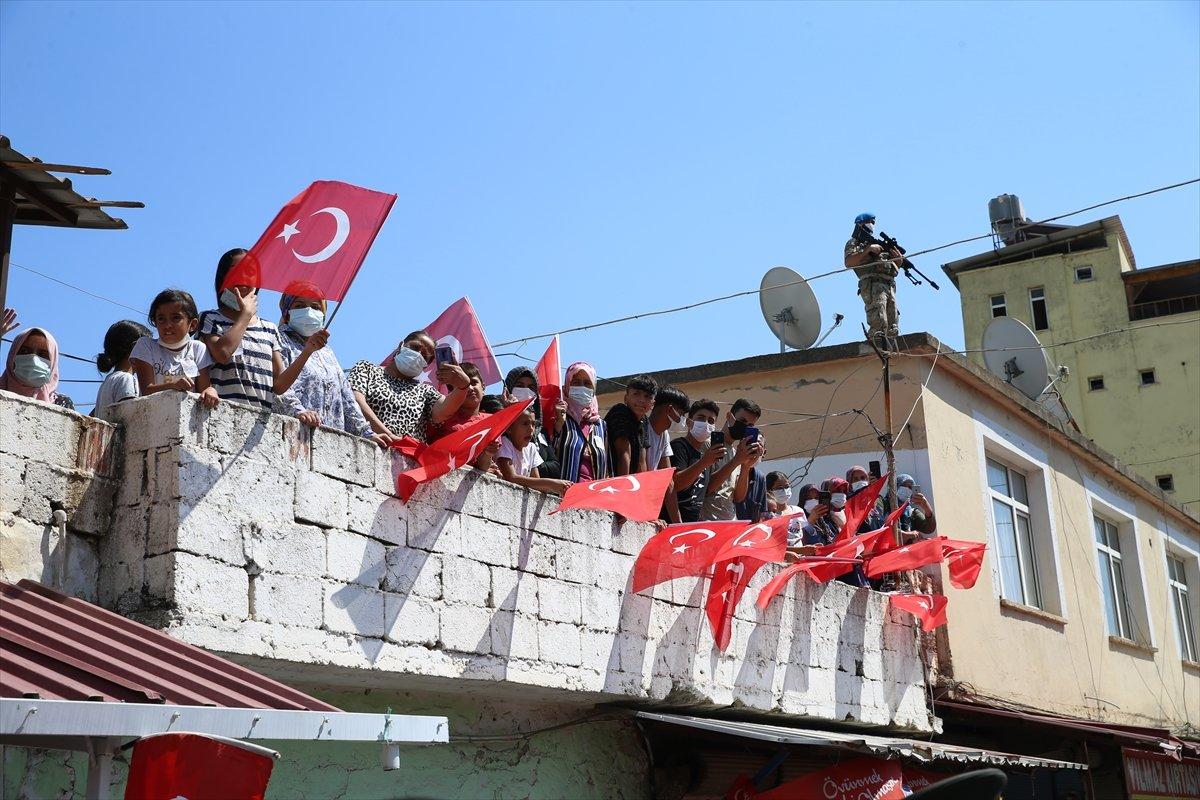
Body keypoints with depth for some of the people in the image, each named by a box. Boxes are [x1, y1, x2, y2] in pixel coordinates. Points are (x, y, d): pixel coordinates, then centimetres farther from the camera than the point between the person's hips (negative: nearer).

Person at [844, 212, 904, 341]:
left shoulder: (879, 243, 32)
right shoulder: (854, 243, 13)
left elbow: (895, 267, 31)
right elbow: (848, 263, -7)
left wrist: (899, 258, 8)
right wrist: (868, 249, -9)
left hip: (890, 285, 7)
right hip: (872, 284, -7)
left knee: (893, 329, 0)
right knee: (878, 325, -23)